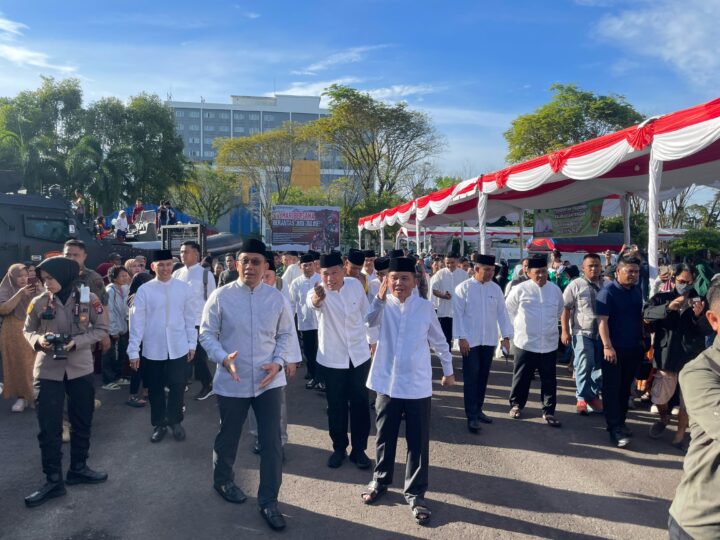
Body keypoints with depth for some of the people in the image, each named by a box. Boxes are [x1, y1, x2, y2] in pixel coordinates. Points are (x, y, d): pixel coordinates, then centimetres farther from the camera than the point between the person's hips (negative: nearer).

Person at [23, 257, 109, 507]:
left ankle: (78, 469, 32)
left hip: (80, 368, 0)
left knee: (82, 421, 13)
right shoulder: (39, 302, -6)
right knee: (48, 426, 2)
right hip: (48, 371, 0)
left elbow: (102, 329, -4)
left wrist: (76, 342, -18)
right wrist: (38, 340, -15)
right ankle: (53, 480, 16)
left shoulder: (88, 298, -9)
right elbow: (27, 330, 7)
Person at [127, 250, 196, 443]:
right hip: (152, 349, 0)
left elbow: (190, 318, 4)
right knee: (155, 389, 12)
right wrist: (133, 351, -5)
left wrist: (192, 344, 5)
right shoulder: (144, 290, -5)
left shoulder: (184, 288, -1)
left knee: (177, 387, 8)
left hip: (178, 348, 0)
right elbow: (137, 321, -5)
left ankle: (175, 421, 31)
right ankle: (159, 424, 32)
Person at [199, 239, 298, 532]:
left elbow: (286, 334, 5)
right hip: (231, 381, -1)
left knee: (272, 442, 3)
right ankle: (222, 481, 47)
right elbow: (207, 334, -3)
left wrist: (278, 362, -10)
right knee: (227, 437, 18)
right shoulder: (220, 296, -7)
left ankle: (268, 501, 20)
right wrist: (223, 358, -19)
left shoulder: (276, 298, -2)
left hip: (268, 381, 1)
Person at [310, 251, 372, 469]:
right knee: (336, 406, 9)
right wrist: (315, 299, -66)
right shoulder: (319, 291, -17)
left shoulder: (355, 285, -7)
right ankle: (339, 448, 28)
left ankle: (359, 449, 22)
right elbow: (312, 302, -43)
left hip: (359, 355, 2)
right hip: (332, 358, -2)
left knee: (360, 403, 8)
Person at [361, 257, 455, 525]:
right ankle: (380, 480, 37)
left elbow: (439, 340, 9)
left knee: (418, 442, 7)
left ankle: (415, 493, 23)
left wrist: (448, 370, 16)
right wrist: (380, 298, -33)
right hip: (387, 383, 1)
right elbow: (365, 323, -23)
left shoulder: (425, 306, -3)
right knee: (385, 437, 16)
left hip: (418, 386, 0)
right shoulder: (383, 306, -3)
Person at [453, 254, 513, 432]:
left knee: (483, 377, 13)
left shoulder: (495, 288, 5)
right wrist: (461, 338, -13)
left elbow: (502, 313, 6)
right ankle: (471, 416, 5)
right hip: (470, 341, -4)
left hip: (489, 341, 4)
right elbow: (458, 314, -8)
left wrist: (506, 336, 1)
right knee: (471, 378, -2)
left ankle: (478, 409, 27)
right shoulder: (463, 288, -7)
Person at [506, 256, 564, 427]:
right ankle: (516, 405, 27)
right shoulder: (520, 289, -9)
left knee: (549, 380, 8)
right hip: (526, 342, -3)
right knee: (521, 377, 9)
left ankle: (549, 411, 20)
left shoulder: (555, 289, 2)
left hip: (549, 343, 3)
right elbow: (509, 310, 5)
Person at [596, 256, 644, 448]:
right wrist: (607, 346, -22)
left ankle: (620, 422, 25)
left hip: (633, 348, 7)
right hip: (614, 348, -6)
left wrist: (642, 340, 14)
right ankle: (615, 428, 1)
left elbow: (640, 317, 18)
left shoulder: (637, 291, 8)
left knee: (625, 387, 14)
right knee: (612, 388, -1)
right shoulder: (608, 291, -12)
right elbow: (602, 320, -17)